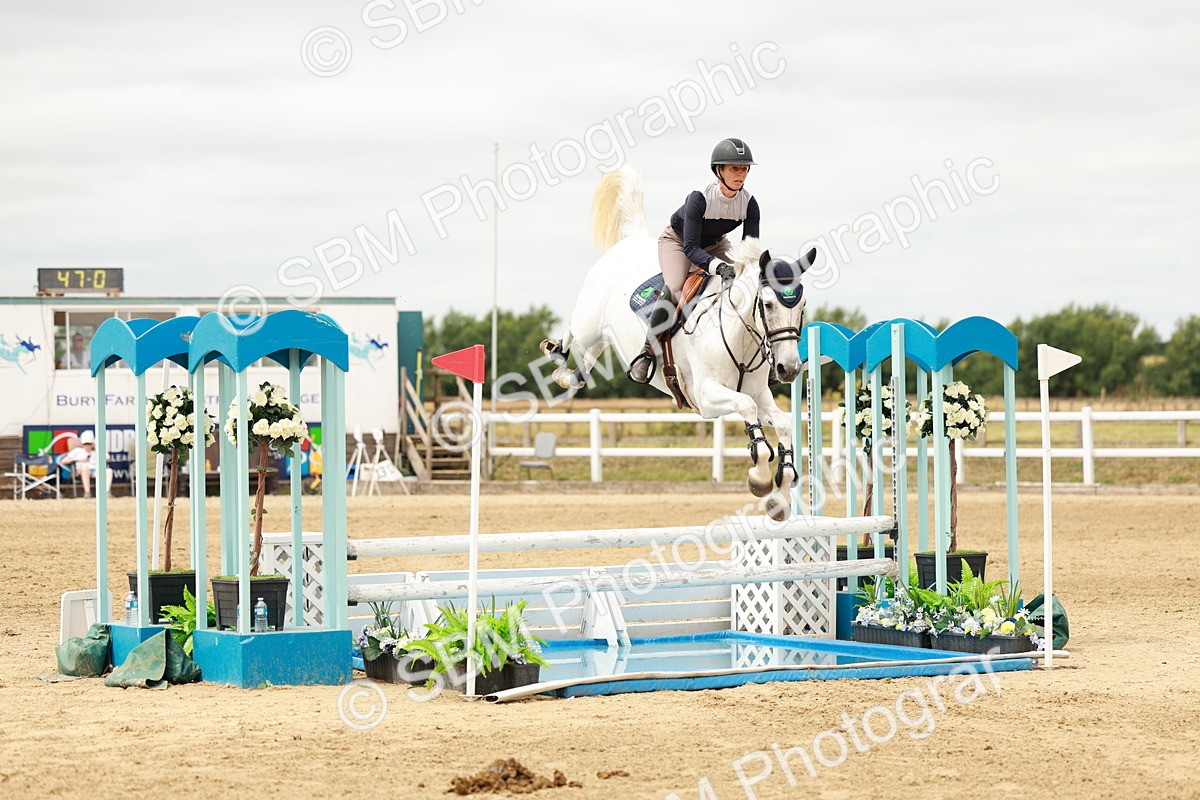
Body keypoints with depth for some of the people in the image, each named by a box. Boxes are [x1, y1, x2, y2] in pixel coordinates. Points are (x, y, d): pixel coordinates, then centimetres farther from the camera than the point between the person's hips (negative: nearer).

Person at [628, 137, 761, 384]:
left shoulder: (749, 204, -22)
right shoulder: (700, 198, -34)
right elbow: (691, 248, -36)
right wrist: (719, 267, -52)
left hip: (715, 243, 5)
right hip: (677, 240, -5)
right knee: (675, 289, -30)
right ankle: (648, 351, -18)